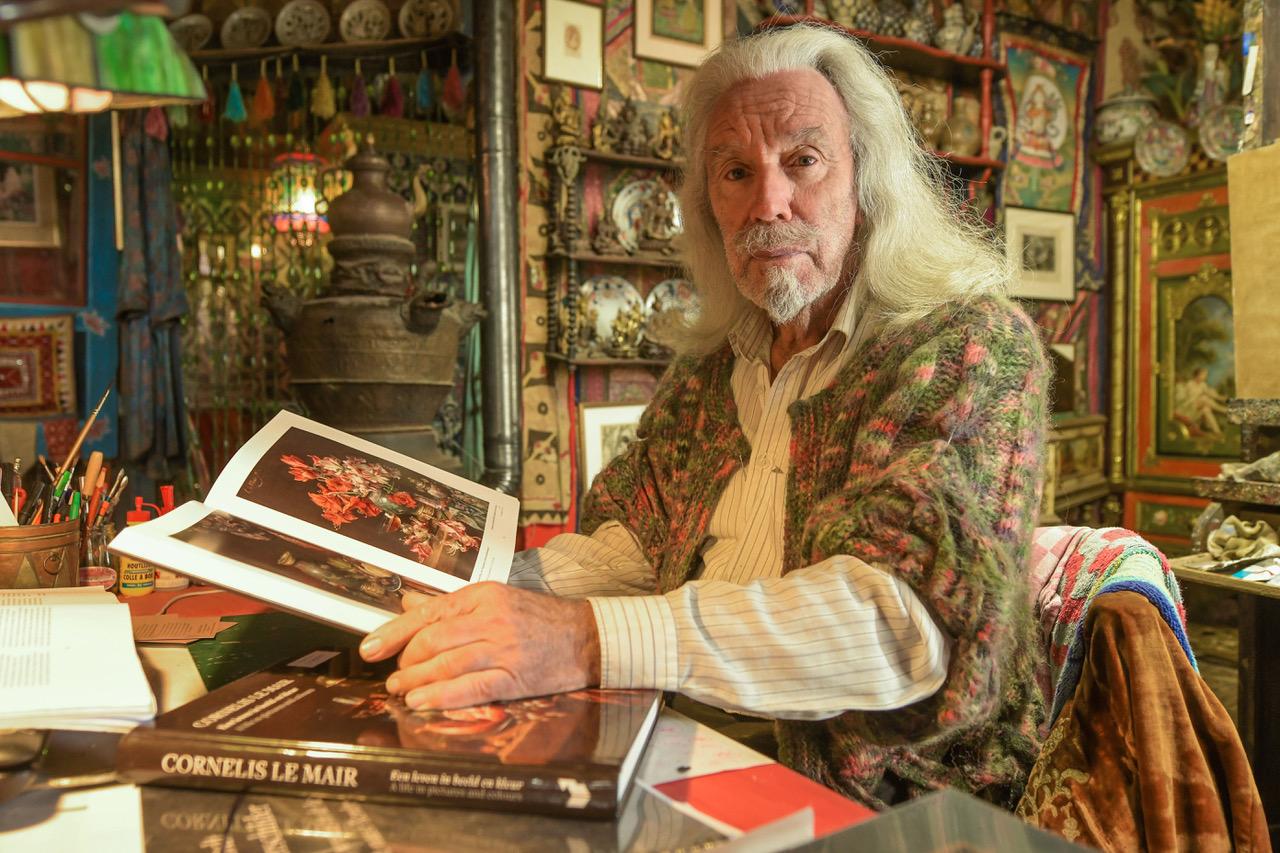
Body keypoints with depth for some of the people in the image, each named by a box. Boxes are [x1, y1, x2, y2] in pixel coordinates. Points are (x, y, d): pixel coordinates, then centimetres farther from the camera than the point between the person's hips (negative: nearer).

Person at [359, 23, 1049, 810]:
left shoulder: (974, 345, -12)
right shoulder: (715, 361, 7)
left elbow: (907, 618, -25)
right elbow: (639, 540, 11)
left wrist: (590, 638, -35)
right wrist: (495, 592, -8)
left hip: (870, 805, -5)